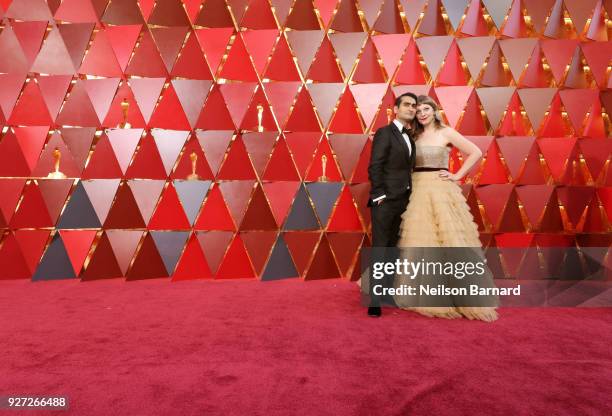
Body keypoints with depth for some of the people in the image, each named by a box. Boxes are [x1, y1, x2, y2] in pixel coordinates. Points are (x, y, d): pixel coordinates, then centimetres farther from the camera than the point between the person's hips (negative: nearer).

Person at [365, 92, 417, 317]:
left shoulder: (410, 136, 17)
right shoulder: (384, 133, -5)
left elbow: (408, 168, 16)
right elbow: (375, 167, -12)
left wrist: (410, 195, 7)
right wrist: (380, 195, -17)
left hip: (403, 200, 7)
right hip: (386, 200, -7)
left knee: (394, 248, 12)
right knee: (380, 249, -4)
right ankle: (374, 301, 3)